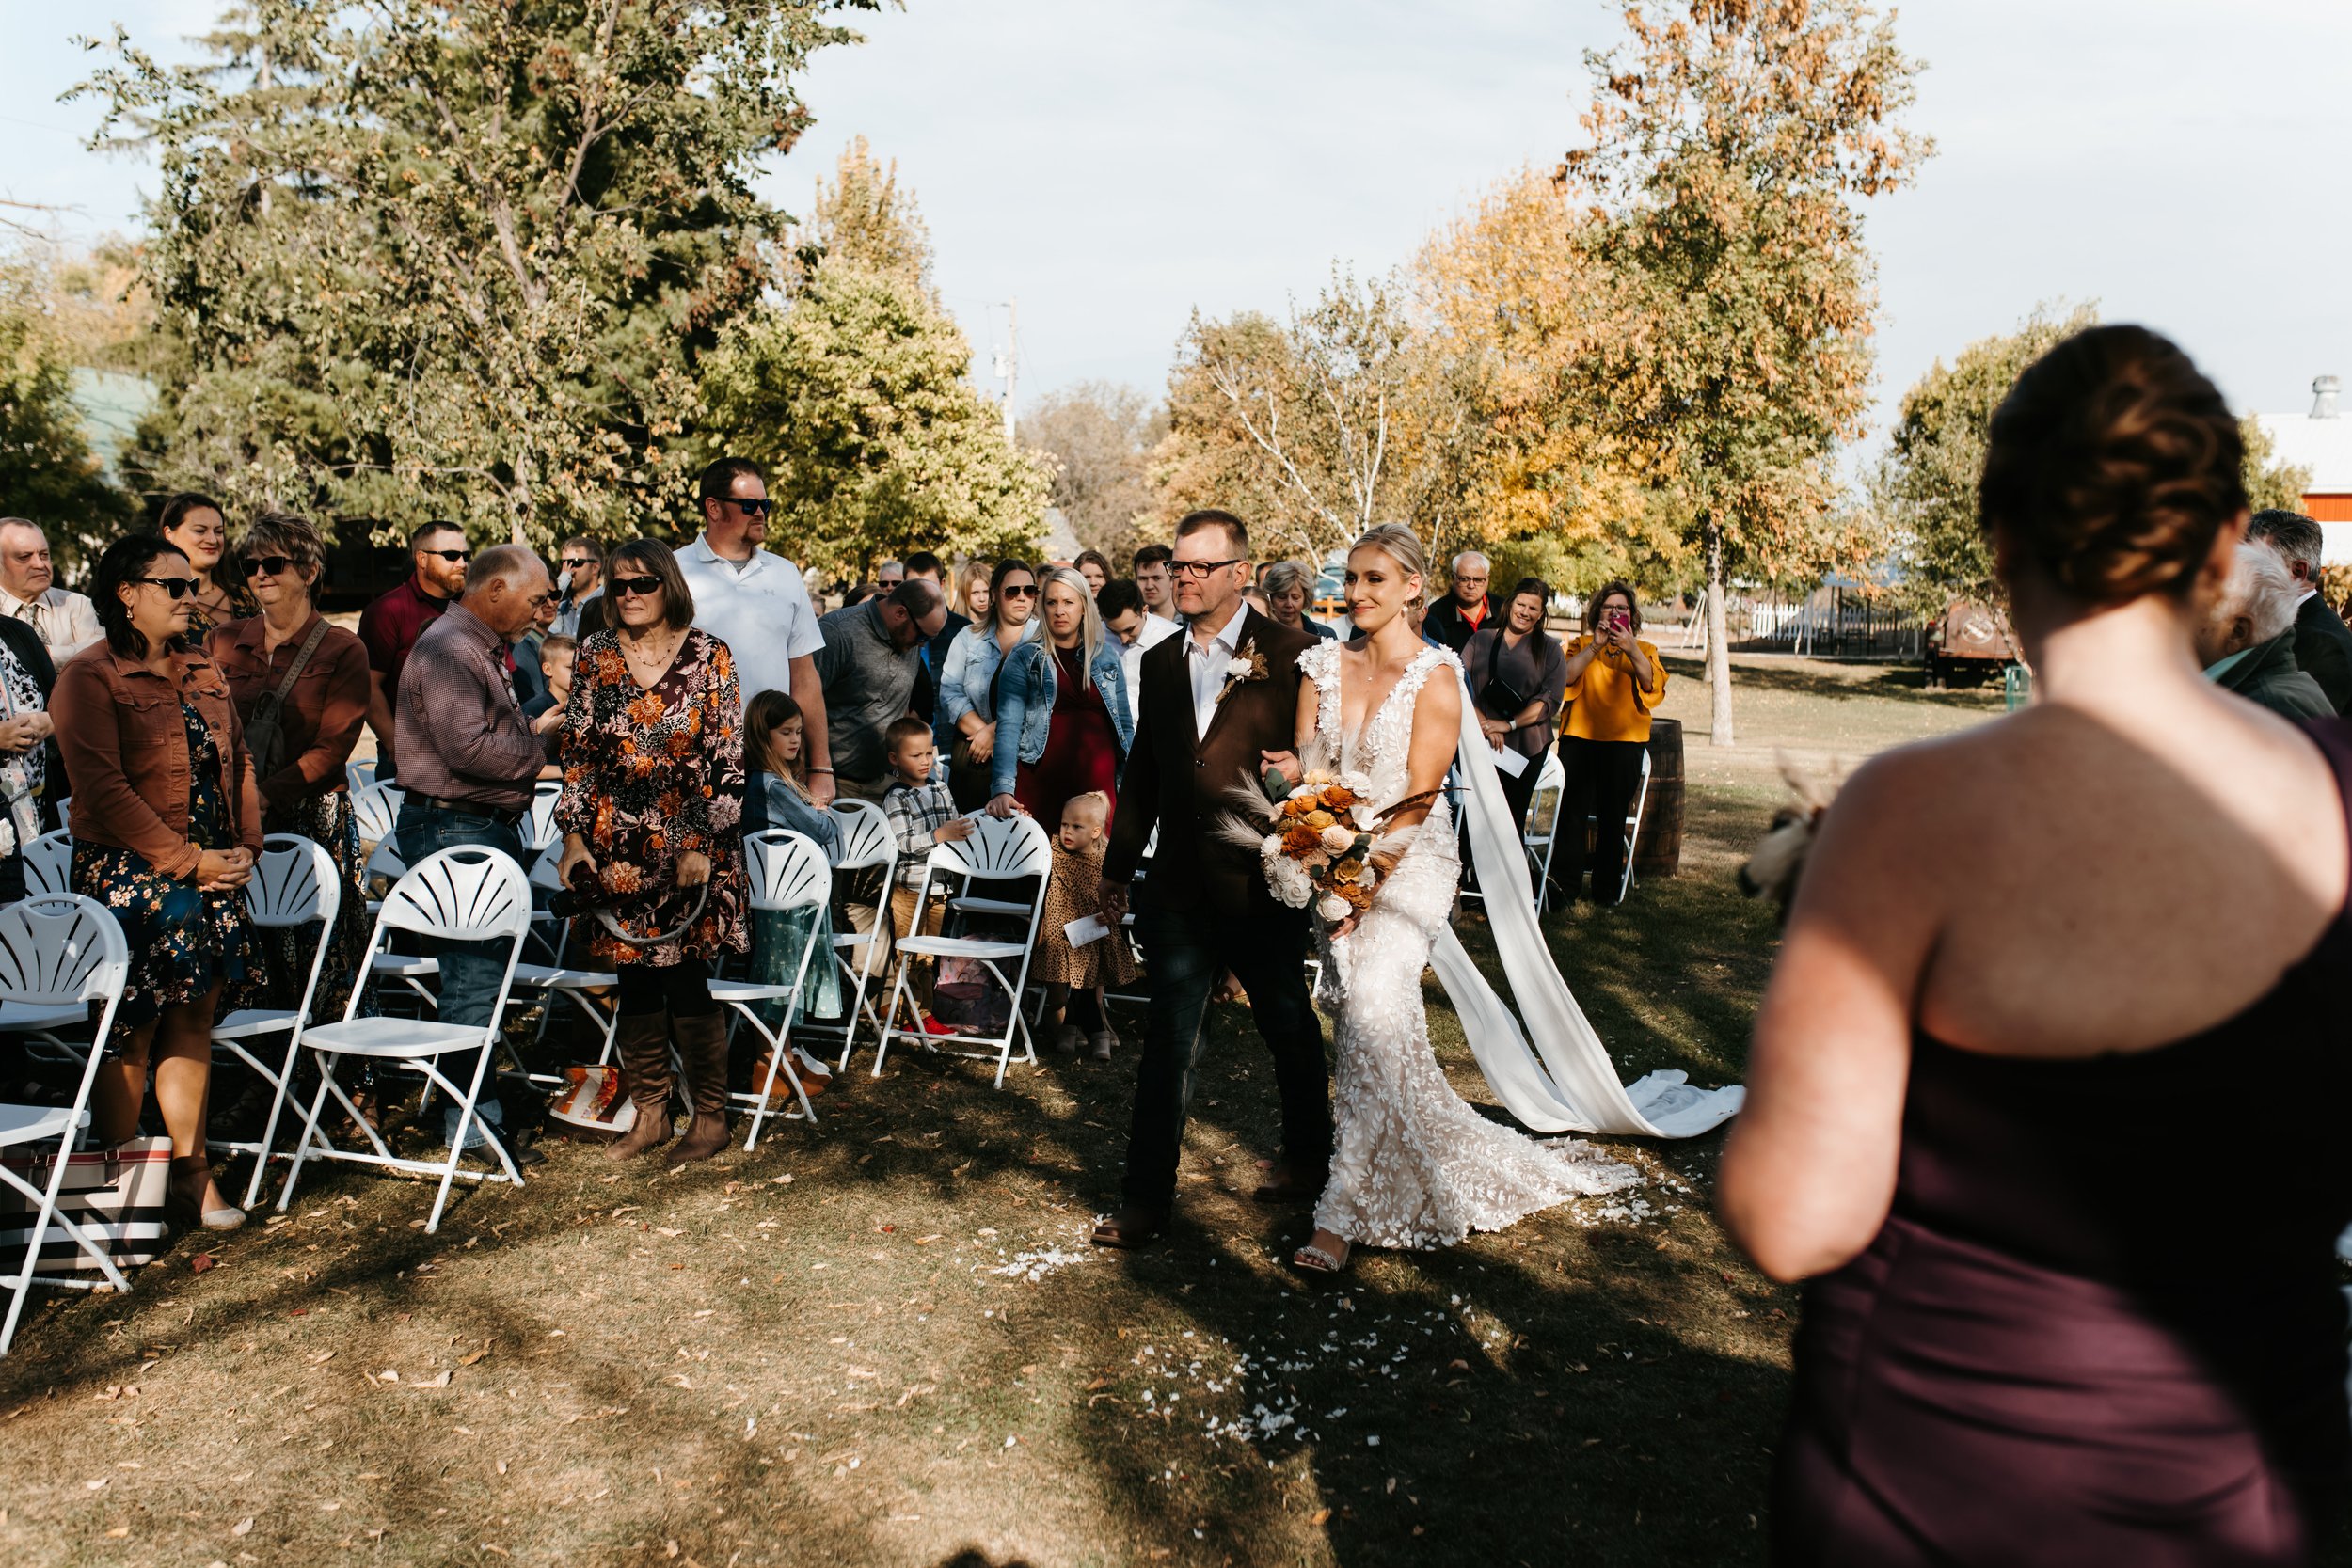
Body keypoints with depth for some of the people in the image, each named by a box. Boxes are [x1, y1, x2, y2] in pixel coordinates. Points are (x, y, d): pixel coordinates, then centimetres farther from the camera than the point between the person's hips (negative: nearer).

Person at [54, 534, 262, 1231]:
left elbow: (238, 760, 16)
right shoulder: (89, 678, -8)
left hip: (213, 872, 6)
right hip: (131, 877, -6)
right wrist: (186, 860, -15)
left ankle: (190, 1171, 17)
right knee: (131, 1030, 0)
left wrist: (246, 845, 2)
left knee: (194, 1020, 9)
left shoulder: (202, 669, 14)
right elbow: (103, 789, -15)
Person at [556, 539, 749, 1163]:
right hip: (616, 847, 3)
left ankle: (710, 1116, 11)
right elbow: (575, 753, 8)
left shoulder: (708, 656, -3)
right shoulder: (596, 655, 6)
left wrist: (702, 843, -10)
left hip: (690, 845, -3)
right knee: (633, 979, 7)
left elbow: (728, 760, -5)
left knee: (686, 978, -3)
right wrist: (574, 834, 1)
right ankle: (648, 1113, 20)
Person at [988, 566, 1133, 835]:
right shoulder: (1023, 659, 2)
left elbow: (1124, 724, 16)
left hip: (1099, 783, 3)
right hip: (1041, 786, -3)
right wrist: (1002, 789, -19)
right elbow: (1009, 727, -7)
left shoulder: (1107, 656, 11)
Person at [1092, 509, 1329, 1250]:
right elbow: (1143, 771, 16)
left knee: (1289, 1026, 15)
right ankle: (1146, 1197, 9)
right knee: (1168, 1040, 4)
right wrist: (1118, 866, 18)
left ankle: (1309, 1158, 36)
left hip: (1262, 883, -3)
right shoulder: (1161, 662, 10)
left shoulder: (1288, 654, -6)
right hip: (1180, 883, 4)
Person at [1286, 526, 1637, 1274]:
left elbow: (1417, 798, -11)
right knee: (1356, 1015, 5)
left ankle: (1347, 1211, -15)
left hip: (1408, 864, -5)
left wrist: (1367, 882, -15)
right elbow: (1301, 766, 4)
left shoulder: (1435, 675, -8)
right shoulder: (1323, 664, 6)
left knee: (1373, 1004, -20)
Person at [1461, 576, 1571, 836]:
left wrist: (1508, 724, -14)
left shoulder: (1550, 649, 7)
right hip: (1479, 746, 1)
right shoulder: (1482, 640, 9)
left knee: (1512, 819, 3)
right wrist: (1485, 723, -14)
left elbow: (1551, 700, -4)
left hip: (1526, 748, 0)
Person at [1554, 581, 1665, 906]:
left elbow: (1653, 685, -6)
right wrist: (1595, 646, -12)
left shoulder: (1645, 650, 14)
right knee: (1571, 812, -7)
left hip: (1624, 741, 0)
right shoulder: (1583, 645, 15)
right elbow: (1565, 676, -5)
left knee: (1613, 817, 0)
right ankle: (1564, 886, -5)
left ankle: (1607, 889, 8)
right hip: (1580, 738, 0)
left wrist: (1631, 649, -18)